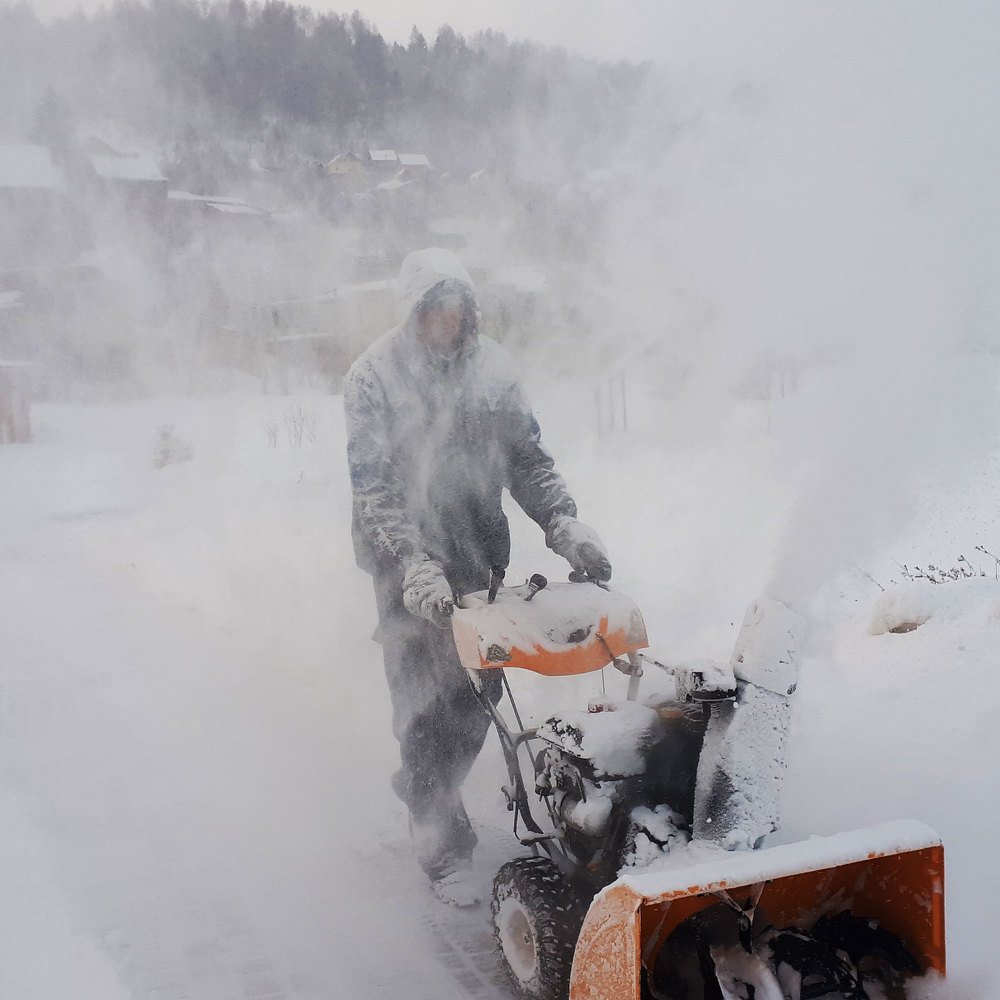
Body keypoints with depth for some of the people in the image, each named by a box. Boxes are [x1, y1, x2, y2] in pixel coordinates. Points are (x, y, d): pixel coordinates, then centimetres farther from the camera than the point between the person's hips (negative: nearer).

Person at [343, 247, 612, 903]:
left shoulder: (491, 365, 2)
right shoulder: (375, 377, -10)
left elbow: (528, 457, 6)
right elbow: (374, 488, -16)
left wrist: (565, 525, -9)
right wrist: (414, 566, -28)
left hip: (481, 552, 4)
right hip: (409, 560, -4)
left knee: (478, 689, 10)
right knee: (426, 699, -2)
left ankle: (421, 789, 36)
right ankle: (444, 846, 11)